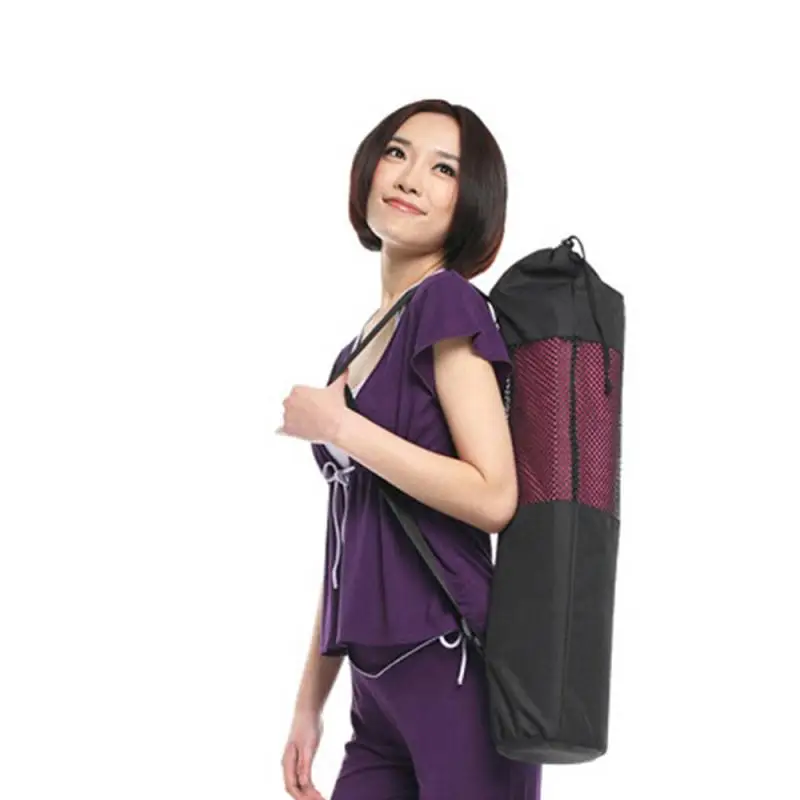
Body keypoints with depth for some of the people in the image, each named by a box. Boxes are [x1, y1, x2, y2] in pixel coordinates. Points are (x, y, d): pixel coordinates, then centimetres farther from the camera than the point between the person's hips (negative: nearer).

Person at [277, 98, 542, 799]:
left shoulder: (449, 305, -7)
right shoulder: (360, 347, 15)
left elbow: (494, 497, -18)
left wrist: (338, 428, -13)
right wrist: (309, 704, 17)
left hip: (457, 679, -7)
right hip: (378, 696, 7)